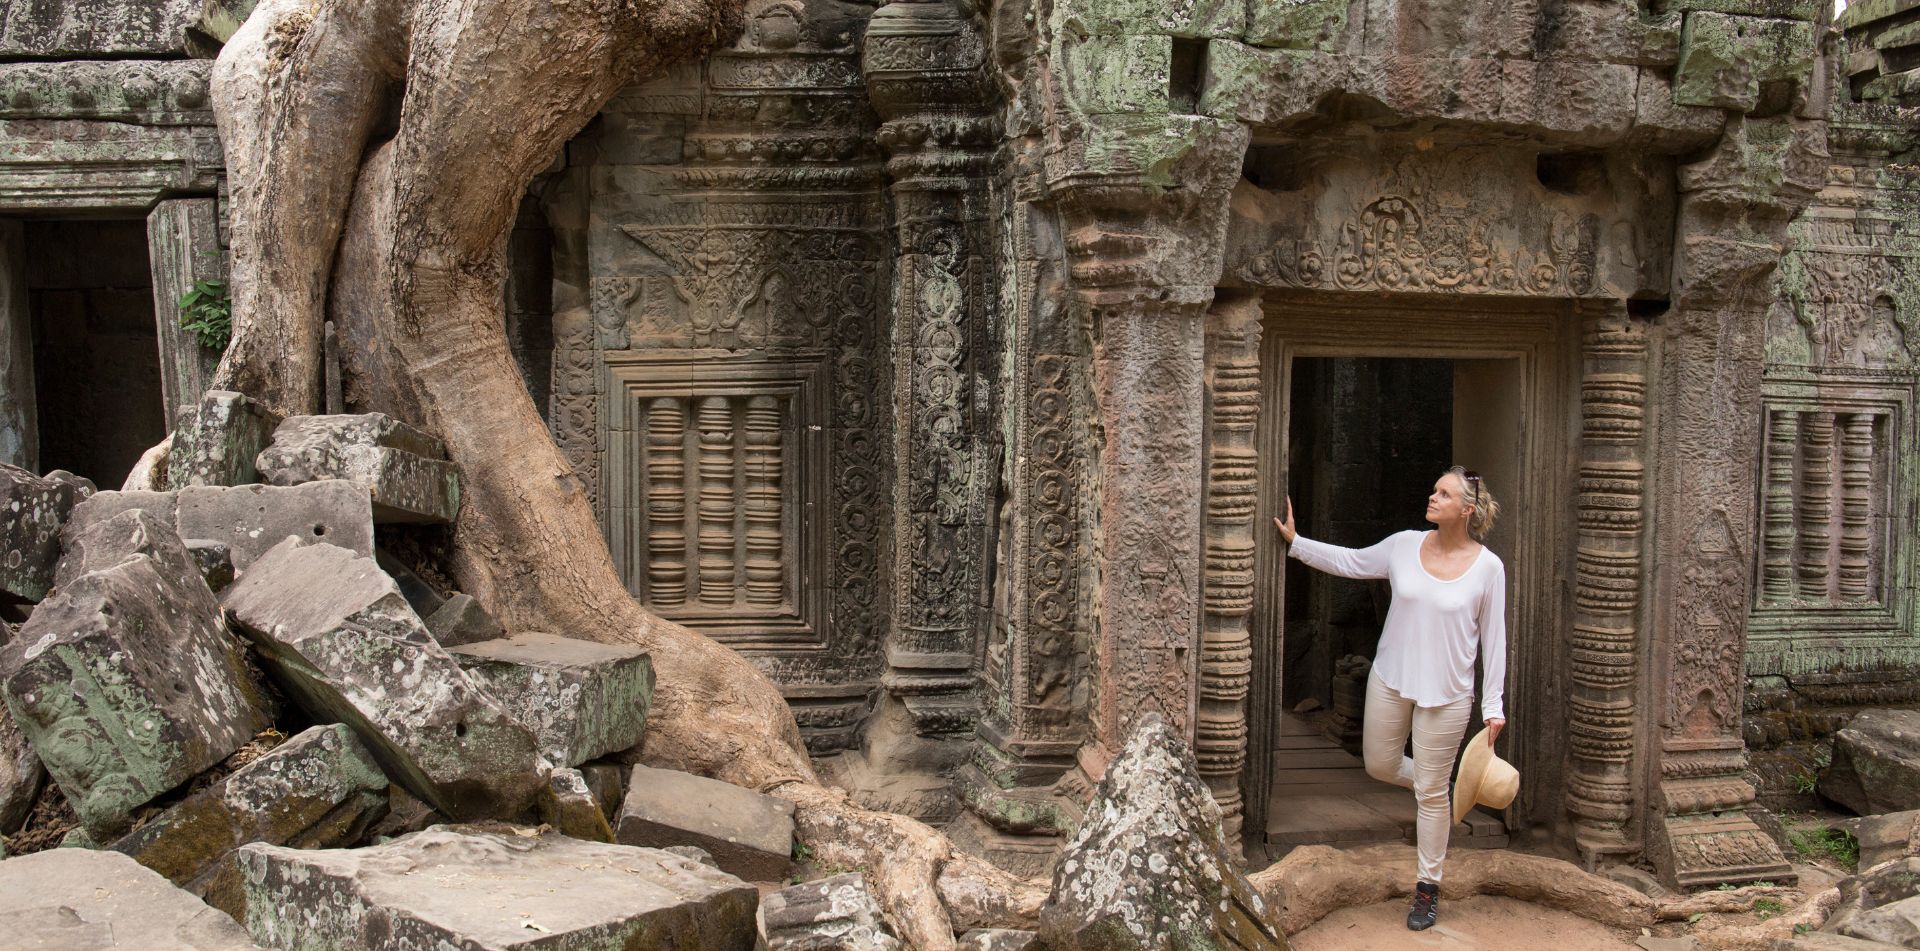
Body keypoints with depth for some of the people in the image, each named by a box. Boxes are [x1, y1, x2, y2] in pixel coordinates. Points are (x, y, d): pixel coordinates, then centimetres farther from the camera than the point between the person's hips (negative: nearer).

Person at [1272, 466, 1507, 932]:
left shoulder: (1487, 567, -11)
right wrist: (1295, 542, 2)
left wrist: (1493, 706, -4)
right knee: (1379, 766, 15)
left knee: (1431, 792, 6)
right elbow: (1349, 562, 8)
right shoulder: (1404, 546, -5)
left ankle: (1428, 888, 24)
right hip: (1390, 680, 4)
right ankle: (1436, 788, 47)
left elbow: (1493, 639, -5)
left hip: (1446, 694, -3)